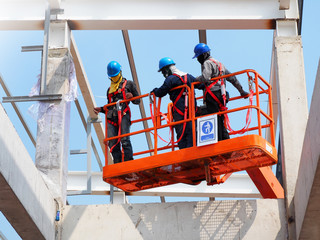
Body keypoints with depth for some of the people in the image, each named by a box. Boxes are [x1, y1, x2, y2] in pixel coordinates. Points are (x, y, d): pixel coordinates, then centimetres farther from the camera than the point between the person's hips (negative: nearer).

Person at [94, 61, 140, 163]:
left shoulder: (128, 84, 18)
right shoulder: (110, 89, 31)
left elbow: (137, 101, 13)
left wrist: (132, 97, -9)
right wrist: (101, 109, 13)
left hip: (123, 115, -5)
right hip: (111, 117, 5)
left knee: (125, 140, -20)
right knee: (113, 143, -8)